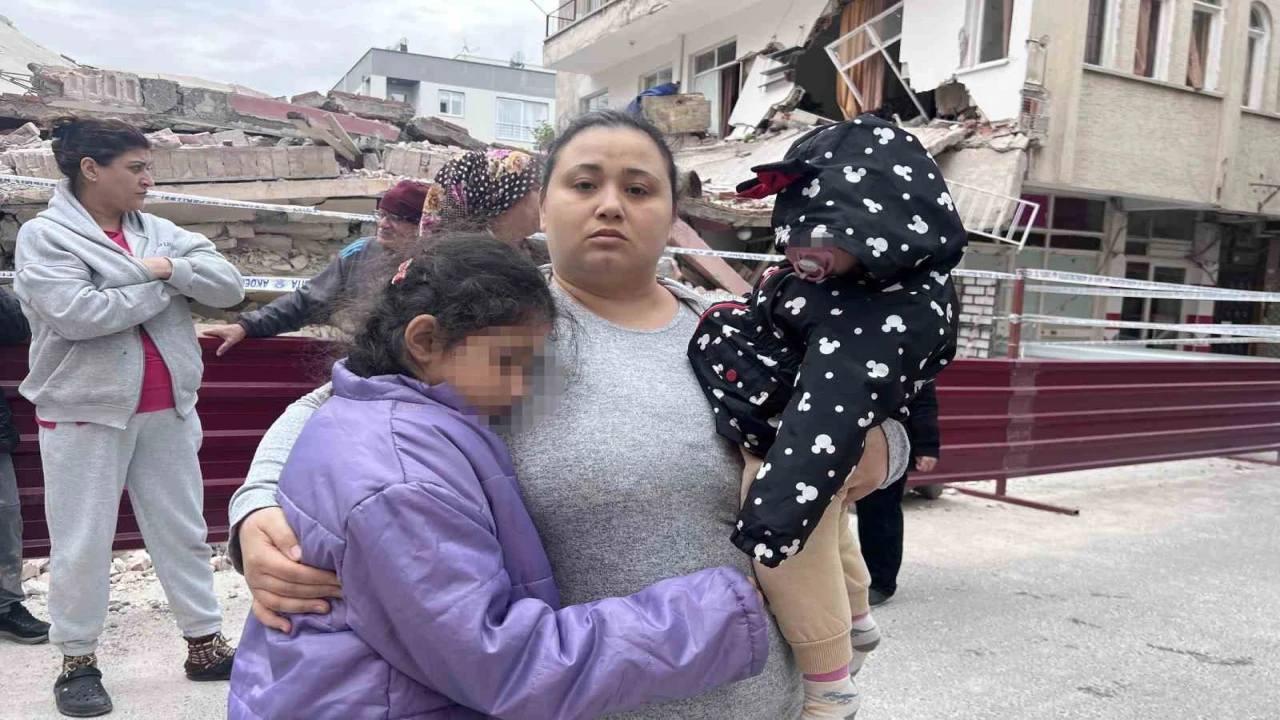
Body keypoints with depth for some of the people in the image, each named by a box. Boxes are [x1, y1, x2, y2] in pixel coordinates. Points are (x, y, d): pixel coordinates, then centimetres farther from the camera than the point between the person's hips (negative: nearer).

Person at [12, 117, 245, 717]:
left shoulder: (159, 232, 7)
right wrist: (160, 285, -12)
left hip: (167, 409, 5)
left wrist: (171, 268, -17)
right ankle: (77, 661, 24)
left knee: (182, 530, 12)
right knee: (83, 543, 6)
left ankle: (205, 644, 24)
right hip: (84, 411, -4)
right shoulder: (43, 235, -7)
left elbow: (229, 286, -2)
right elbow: (77, 314, -22)